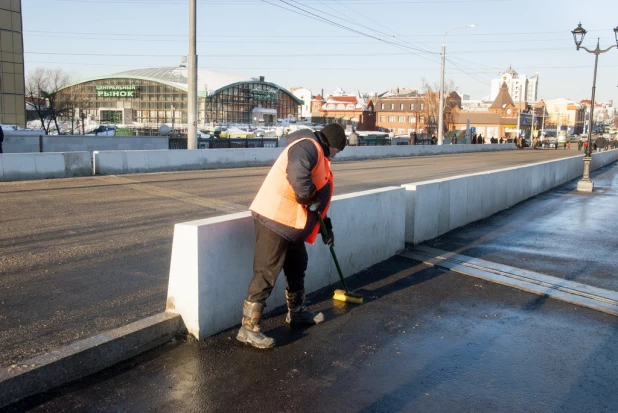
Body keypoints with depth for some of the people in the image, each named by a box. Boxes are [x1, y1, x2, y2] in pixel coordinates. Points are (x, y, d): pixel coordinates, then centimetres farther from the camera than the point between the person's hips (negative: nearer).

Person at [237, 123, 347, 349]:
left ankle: (296, 311, 39)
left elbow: (318, 196, 29)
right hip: (275, 217, -11)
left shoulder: (317, 155, 24)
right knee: (266, 273, -8)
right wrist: (310, 198, -19)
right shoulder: (308, 146, -10)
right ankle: (248, 327, -1)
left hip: (290, 221, 11)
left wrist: (326, 226, 28)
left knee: (297, 265, 21)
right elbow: (298, 174, -32)